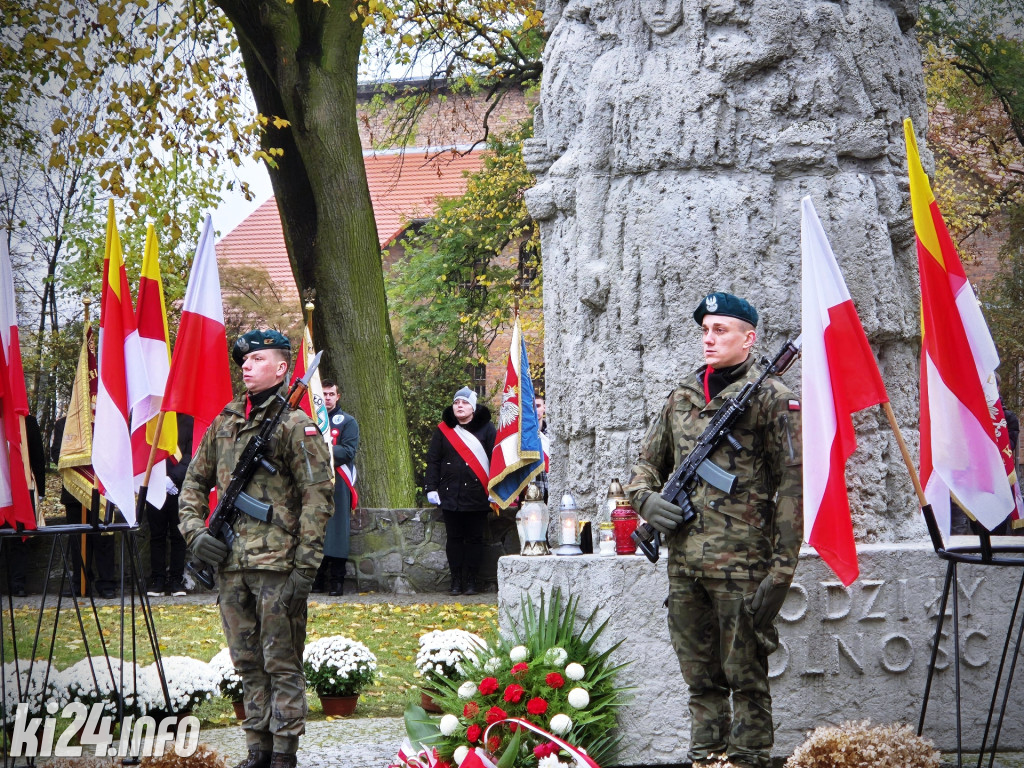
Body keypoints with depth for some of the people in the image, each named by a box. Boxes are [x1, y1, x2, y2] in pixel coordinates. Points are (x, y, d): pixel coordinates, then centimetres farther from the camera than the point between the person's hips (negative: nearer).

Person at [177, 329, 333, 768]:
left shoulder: (295, 425, -6)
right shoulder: (224, 424, 14)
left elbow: (317, 497, -10)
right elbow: (195, 483, 24)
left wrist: (305, 567, -14)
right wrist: (194, 530, 6)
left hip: (277, 565, -6)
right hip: (232, 565, 6)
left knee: (282, 665, -2)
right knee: (248, 665, 11)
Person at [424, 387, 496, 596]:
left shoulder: (486, 429, 2)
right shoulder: (443, 429, 7)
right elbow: (433, 460, 8)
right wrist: (431, 488, 0)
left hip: (477, 496, -2)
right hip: (450, 496, 2)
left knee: (474, 538, 2)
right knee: (454, 539, 4)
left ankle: (471, 581, 7)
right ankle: (456, 581, 8)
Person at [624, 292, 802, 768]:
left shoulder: (772, 399, -4)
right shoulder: (681, 398, 14)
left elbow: (793, 488, -9)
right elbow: (648, 461, 26)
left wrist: (781, 570, -15)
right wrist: (645, 498, 2)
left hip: (741, 564, -6)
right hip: (684, 562, 6)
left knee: (745, 676, -1)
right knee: (701, 678, 12)